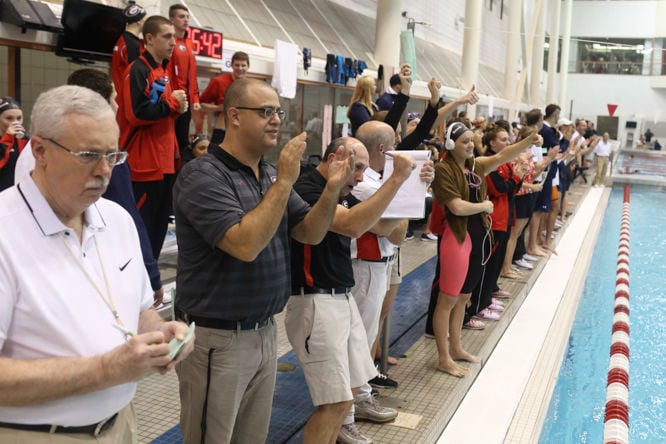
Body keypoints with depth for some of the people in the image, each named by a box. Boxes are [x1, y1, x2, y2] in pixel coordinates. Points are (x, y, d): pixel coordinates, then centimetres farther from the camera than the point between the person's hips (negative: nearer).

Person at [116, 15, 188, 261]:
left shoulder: (162, 71, 16)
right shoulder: (139, 70, -12)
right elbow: (137, 113, -23)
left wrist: (176, 108, 3)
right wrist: (172, 102, -12)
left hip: (163, 162, 9)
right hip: (144, 164, -9)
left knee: (159, 225, 14)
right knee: (141, 228, -5)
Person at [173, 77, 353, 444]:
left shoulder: (271, 176, 7)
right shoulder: (203, 175, -15)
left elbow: (310, 234, 5)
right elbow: (246, 245, -27)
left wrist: (333, 188, -10)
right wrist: (285, 181, -25)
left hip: (264, 333, 7)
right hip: (217, 339, -7)